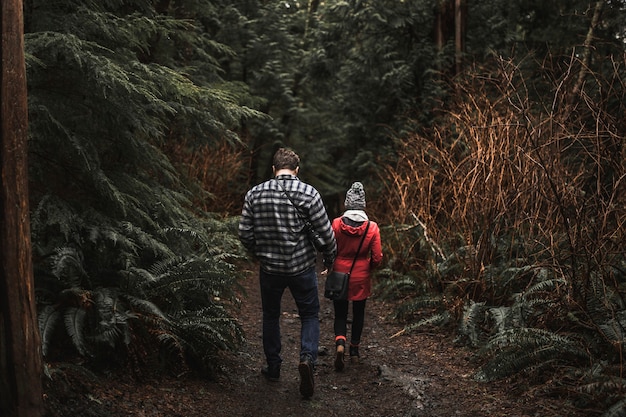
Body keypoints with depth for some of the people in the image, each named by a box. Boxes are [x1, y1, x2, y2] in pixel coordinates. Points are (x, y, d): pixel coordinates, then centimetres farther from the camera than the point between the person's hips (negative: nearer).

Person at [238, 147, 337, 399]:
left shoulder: (254, 194, -5)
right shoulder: (308, 193, -12)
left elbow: (245, 234, -2)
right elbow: (326, 233, -11)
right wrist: (330, 258, 8)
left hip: (269, 268, 2)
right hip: (302, 267, -2)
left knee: (271, 316, 21)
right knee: (310, 315, 15)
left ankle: (273, 367, 29)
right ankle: (308, 357, -8)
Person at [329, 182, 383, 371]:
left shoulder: (337, 224, -12)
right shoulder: (372, 227, -11)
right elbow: (377, 258, -8)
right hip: (361, 277, 1)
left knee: (340, 313, 11)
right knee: (358, 313, 18)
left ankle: (340, 343, -14)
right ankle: (354, 350, 27)